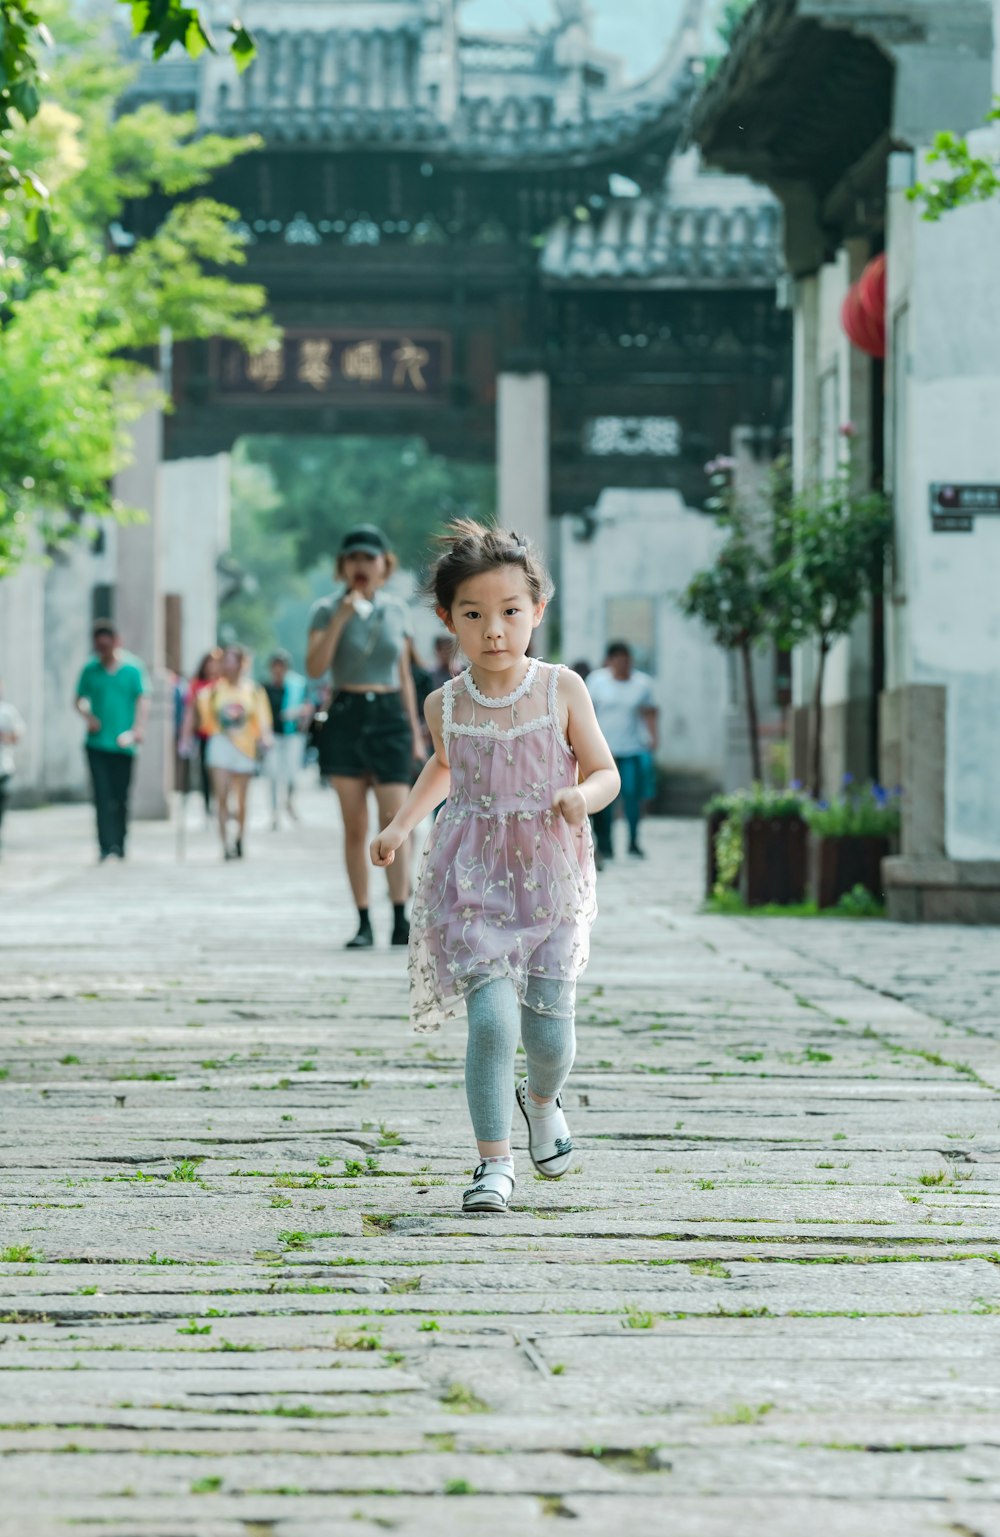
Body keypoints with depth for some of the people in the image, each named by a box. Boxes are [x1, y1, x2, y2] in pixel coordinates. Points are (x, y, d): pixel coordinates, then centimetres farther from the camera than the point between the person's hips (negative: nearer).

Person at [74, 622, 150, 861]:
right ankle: (106, 846, -11)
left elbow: (143, 699, 0)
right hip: (97, 743, 0)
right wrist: (88, 716, -7)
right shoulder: (90, 670, 6)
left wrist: (139, 727, -14)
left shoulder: (132, 668, 2)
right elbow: (79, 700, 13)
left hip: (123, 743, 0)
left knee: (120, 797, 7)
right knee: (103, 796, -7)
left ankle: (119, 844, 20)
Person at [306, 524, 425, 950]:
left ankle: (400, 920, -15)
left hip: (390, 716, 1)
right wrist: (340, 618, -20)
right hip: (346, 717, -1)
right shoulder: (327, 609, 1)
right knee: (355, 826, 1)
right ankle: (363, 922, 4)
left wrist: (415, 733, 13)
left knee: (395, 821, -10)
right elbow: (315, 667, -12)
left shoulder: (396, 611, 9)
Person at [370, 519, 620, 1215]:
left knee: (549, 1031, 1)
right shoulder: (446, 704, 1)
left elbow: (606, 772, 1)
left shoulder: (562, 690, -5)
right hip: (472, 879, 0)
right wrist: (401, 824, 15)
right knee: (492, 1018, -16)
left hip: (550, 878, 0)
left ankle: (542, 1101, 36)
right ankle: (496, 1161, -5)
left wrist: (582, 797, -20)